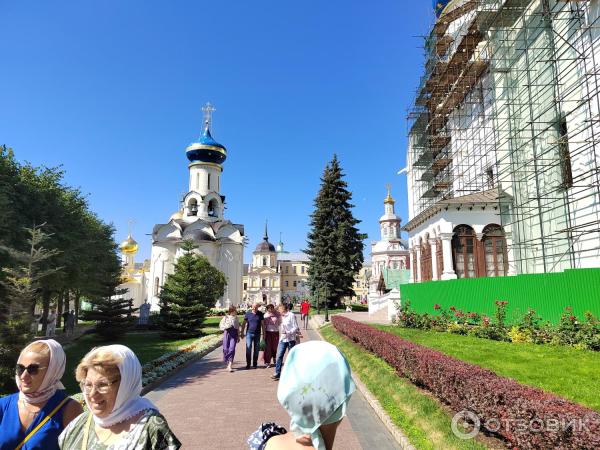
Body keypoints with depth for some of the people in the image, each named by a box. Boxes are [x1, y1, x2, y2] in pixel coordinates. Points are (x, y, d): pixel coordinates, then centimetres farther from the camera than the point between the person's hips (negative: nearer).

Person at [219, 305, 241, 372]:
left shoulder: (236, 318, 12)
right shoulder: (225, 317, 4)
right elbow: (221, 325, 3)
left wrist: (238, 337, 15)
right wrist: (227, 326, -15)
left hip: (234, 334, 1)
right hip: (227, 333, -1)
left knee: (232, 349, -11)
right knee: (226, 349, 0)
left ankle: (230, 365, -12)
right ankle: (228, 363, 20)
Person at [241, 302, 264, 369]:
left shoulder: (260, 314, 4)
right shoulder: (248, 313, 1)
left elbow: (262, 324, 8)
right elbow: (244, 324, 6)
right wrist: (242, 333, 3)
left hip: (257, 334, 1)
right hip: (249, 333, -1)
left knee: (256, 349, 6)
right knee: (248, 348, -6)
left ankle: (255, 364, 16)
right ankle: (248, 364, 3)